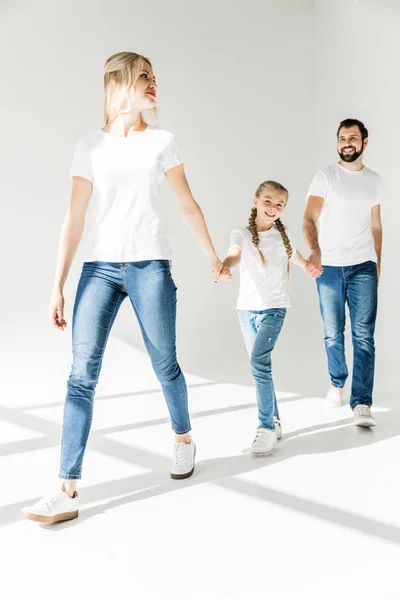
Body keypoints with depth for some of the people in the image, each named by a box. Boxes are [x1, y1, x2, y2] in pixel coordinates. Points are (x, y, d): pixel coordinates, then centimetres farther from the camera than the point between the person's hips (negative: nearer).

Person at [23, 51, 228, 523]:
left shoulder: (162, 142, 9)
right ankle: (67, 490, -2)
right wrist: (57, 287, 1)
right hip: (99, 267, 0)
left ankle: (183, 439, 35)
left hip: (150, 267, 0)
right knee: (82, 374, -6)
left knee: (165, 365, 7)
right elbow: (74, 220, 4)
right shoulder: (90, 147, 7)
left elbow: (188, 204, 17)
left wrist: (211, 254, 21)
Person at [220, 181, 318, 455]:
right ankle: (275, 422, 21)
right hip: (247, 308, 2)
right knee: (261, 365, 8)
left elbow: (296, 257, 24)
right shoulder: (241, 234, -2)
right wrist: (224, 268, -41)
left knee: (258, 360, -19)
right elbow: (234, 256, -22)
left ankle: (267, 427, -14)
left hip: (274, 308, -2)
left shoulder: (283, 235, 4)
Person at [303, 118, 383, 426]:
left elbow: (376, 226, 17)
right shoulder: (325, 177, -3)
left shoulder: (375, 181, 9)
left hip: (363, 267, 2)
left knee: (364, 335, -5)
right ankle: (337, 383, 31)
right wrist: (315, 251, -33)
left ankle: (362, 403, -4)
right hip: (329, 267, -1)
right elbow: (309, 220, -15)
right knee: (333, 333, 10)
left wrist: (378, 263, 14)